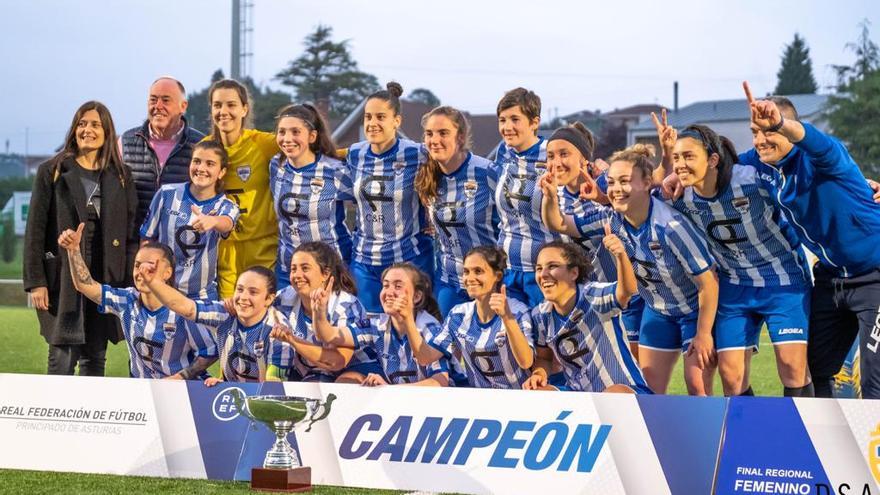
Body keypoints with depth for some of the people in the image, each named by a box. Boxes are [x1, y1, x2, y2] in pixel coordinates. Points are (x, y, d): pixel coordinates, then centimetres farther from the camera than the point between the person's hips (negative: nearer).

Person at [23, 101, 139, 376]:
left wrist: (131, 282, 1)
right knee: (62, 358, -7)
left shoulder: (121, 176, 10)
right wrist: (35, 281, -8)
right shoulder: (52, 172, 3)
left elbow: (131, 232, 8)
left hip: (106, 278, 3)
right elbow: (35, 229, 0)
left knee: (95, 358, 6)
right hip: (62, 278, -2)